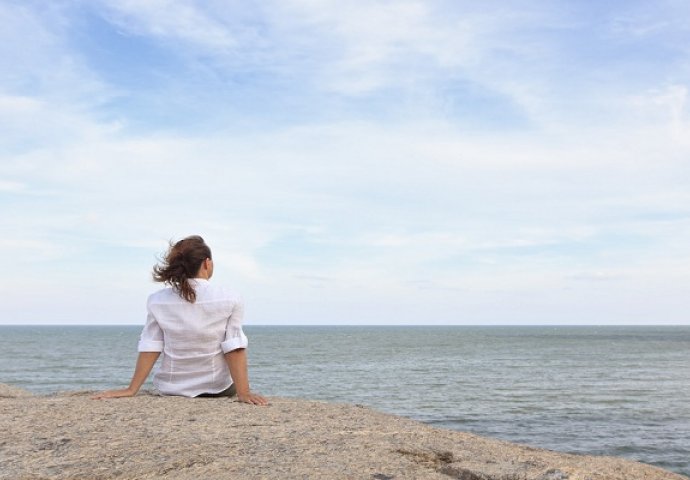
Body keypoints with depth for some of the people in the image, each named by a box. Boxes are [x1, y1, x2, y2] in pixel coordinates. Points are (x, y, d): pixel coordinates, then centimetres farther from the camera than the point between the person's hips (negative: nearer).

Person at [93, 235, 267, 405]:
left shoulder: (158, 301, -8)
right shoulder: (230, 300, -15)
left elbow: (149, 348, -9)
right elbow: (234, 350, -18)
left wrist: (131, 390, -5)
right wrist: (243, 392, -18)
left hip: (171, 389, 3)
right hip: (218, 388, -2)